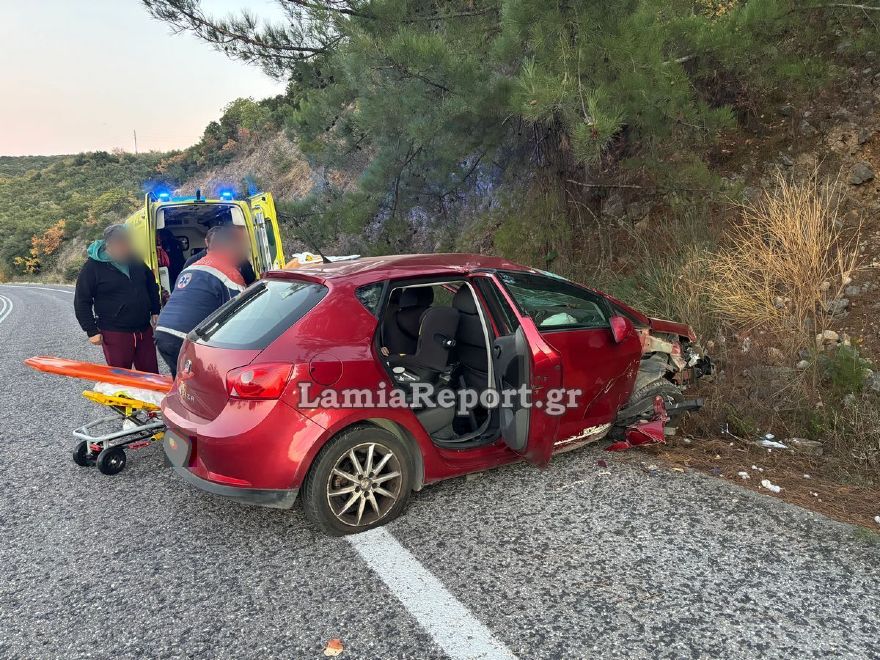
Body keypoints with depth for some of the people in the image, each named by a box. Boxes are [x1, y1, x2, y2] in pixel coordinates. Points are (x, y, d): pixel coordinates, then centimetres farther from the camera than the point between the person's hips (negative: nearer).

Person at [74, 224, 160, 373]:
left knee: (151, 375, 12)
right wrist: (92, 331, -8)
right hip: (115, 334, -5)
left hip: (144, 330, 5)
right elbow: (81, 302, -5)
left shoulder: (135, 260, 6)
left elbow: (152, 285, 22)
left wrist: (155, 312, 15)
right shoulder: (92, 266, -8)